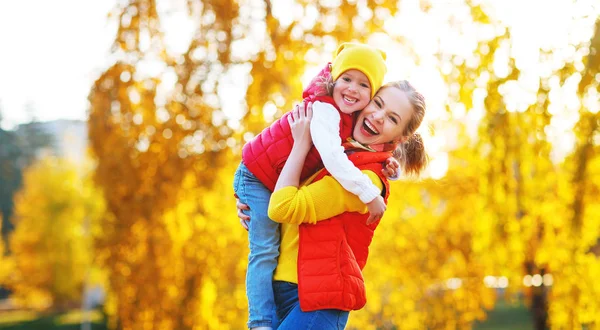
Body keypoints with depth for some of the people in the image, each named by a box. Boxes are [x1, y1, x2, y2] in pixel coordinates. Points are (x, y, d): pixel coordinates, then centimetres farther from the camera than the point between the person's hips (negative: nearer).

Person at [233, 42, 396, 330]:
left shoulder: (352, 122, -3)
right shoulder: (325, 111, -30)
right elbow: (332, 158, -44)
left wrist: (384, 166, -15)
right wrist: (369, 194, -44)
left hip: (283, 184, 9)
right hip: (256, 176, -9)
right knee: (265, 250, -14)